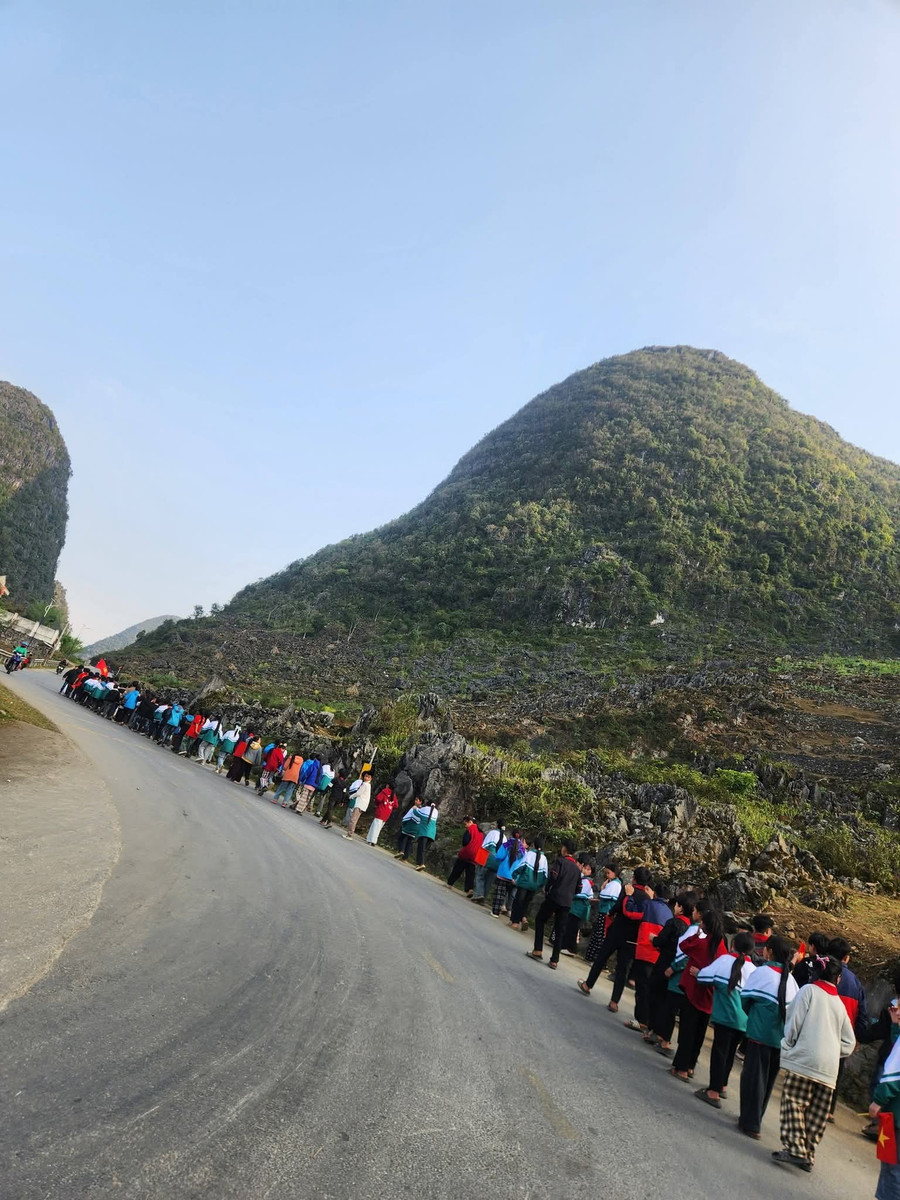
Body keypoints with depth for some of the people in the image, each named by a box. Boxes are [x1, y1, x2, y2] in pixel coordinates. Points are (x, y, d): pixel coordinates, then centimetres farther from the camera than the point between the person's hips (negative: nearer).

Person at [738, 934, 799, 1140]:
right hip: (781, 1037, 6)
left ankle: (750, 1123, 1)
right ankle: (755, 1119, 27)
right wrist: (784, 1022, 15)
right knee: (768, 1079, 17)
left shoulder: (762, 972, -9)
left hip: (760, 1032, -6)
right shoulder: (790, 978, 6)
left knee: (754, 1076, 2)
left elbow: (745, 998, -5)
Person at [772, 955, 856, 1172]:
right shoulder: (839, 1003, 17)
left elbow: (794, 1023, -5)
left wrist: (787, 1047, 5)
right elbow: (849, 1043, 17)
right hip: (829, 1068, 6)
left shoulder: (809, 990, 1)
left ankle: (794, 1148, -16)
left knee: (793, 1102, -6)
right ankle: (808, 1154, 11)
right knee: (817, 1113, 10)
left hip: (804, 1059, -5)